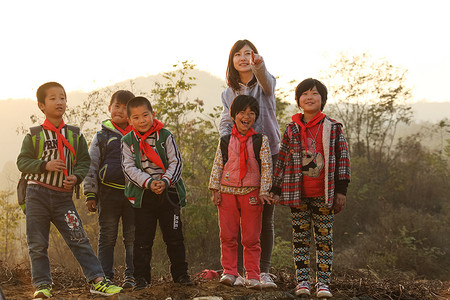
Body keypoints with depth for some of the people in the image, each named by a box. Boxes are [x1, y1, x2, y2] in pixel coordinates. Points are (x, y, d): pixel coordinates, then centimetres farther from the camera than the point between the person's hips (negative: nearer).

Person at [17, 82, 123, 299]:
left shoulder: (75, 135, 7)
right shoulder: (34, 136, 2)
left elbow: (84, 161, 8)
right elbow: (22, 162, -1)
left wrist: (76, 177, -12)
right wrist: (45, 165, -17)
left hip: (63, 195, 1)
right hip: (37, 194, -1)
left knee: (79, 239, -5)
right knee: (37, 243, 2)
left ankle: (97, 280, -5)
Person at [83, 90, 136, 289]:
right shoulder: (102, 136, 6)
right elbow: (91, 166, 5)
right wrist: (90, 194, -1)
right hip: (108, 192, -1)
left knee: (133, 237, 2)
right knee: (107, 237, 3)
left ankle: (131, 275, 9)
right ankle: (105, 276, 9)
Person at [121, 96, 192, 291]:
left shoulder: (165, 136, -1)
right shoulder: (127, 141, 1)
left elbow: (176, 162, -3)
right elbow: (129, 168, -6)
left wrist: (165, 181, -19)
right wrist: (148, 183, -20)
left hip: (168, 193, 0)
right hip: (142, 196, 0)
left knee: (174, 237, 5)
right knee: (143, 239, 2)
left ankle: (180, 274, 16)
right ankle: (141, 277, 10)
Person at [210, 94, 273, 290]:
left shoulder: (261, 141, 1)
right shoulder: (225, 141, 5)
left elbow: (266, 167, -1)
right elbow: (217, 166, 7)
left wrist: (263, 191, -7)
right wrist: (215, 189, 2)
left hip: (251, 193, -1)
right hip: (227, 192, 1)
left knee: (251, 238, 2)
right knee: (228, 236, 4)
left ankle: (252, 276, 7)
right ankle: (229, 272, 13)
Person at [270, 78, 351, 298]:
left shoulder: (333, 128, 3)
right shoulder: (292, 130, 6)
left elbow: (342, 158, 3)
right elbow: (282, 160, 10)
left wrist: (341, 189, -2)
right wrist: (276, 189, 6)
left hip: (324, 194, -1)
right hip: (297, 193, 1)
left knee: (324, 238, 2)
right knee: (300, 237, 4)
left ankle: (323, 282, 6)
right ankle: (302, 280, 8)